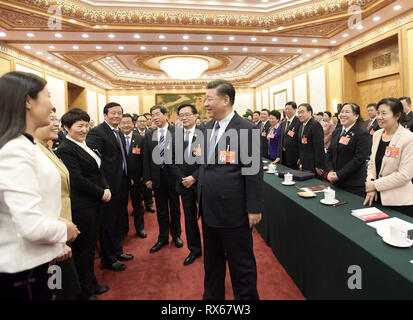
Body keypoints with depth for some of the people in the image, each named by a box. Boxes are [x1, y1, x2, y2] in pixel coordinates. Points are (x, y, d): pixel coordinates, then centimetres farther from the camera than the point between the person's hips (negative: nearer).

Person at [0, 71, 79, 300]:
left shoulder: (26, 146, 7)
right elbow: (31, 226, -29)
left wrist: (56, 242, 9)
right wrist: (64, 230, -11)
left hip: (38, 261, 9)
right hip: (24, 269, -9)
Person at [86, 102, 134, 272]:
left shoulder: (120, 134, 14)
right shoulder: (96, 132, -14)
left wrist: (127, 177, 14)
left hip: (122, 183, 9)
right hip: (109, 185, -9)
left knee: (119, 219, 20)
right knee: (108, 221, 5)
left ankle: (117, 250, 37)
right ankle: (108, 259, 21)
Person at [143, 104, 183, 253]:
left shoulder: (176, 132, -4)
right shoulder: (149, 135, 7)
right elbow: (146, 158, 7)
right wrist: (147, 178, 2)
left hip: (173, 174, -2)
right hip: (157, 175, 3)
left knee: (175, 207, 12)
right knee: (161, 209, 12)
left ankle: (176, 235, 31)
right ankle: (163, 238, 27)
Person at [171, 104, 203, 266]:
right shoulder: (175, 137, 6)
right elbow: (173, 161, 7)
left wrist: (194, 177, -16)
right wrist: (182, 178, -6)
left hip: (201, 182, -4)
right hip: (184, 183, 4)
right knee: (189, 217, 14)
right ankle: (194, 249, 30)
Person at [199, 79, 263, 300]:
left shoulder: (246, 129, -13)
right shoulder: (208, 127, 9)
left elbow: (253, 172, -14)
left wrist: (254, 209, -13)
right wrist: (202, 199, 14)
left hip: (233, 211, -7)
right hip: (209, 210, 8)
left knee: (241, 264, 10)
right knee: (212, 261, 23)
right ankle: (212, 296, 42)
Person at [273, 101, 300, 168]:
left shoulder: (299, 122, -9)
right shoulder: (283, 124, 14)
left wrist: (300, 158, -13)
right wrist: (278, 156, 10)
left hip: (294, 158, -6)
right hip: (283, 157, 6)